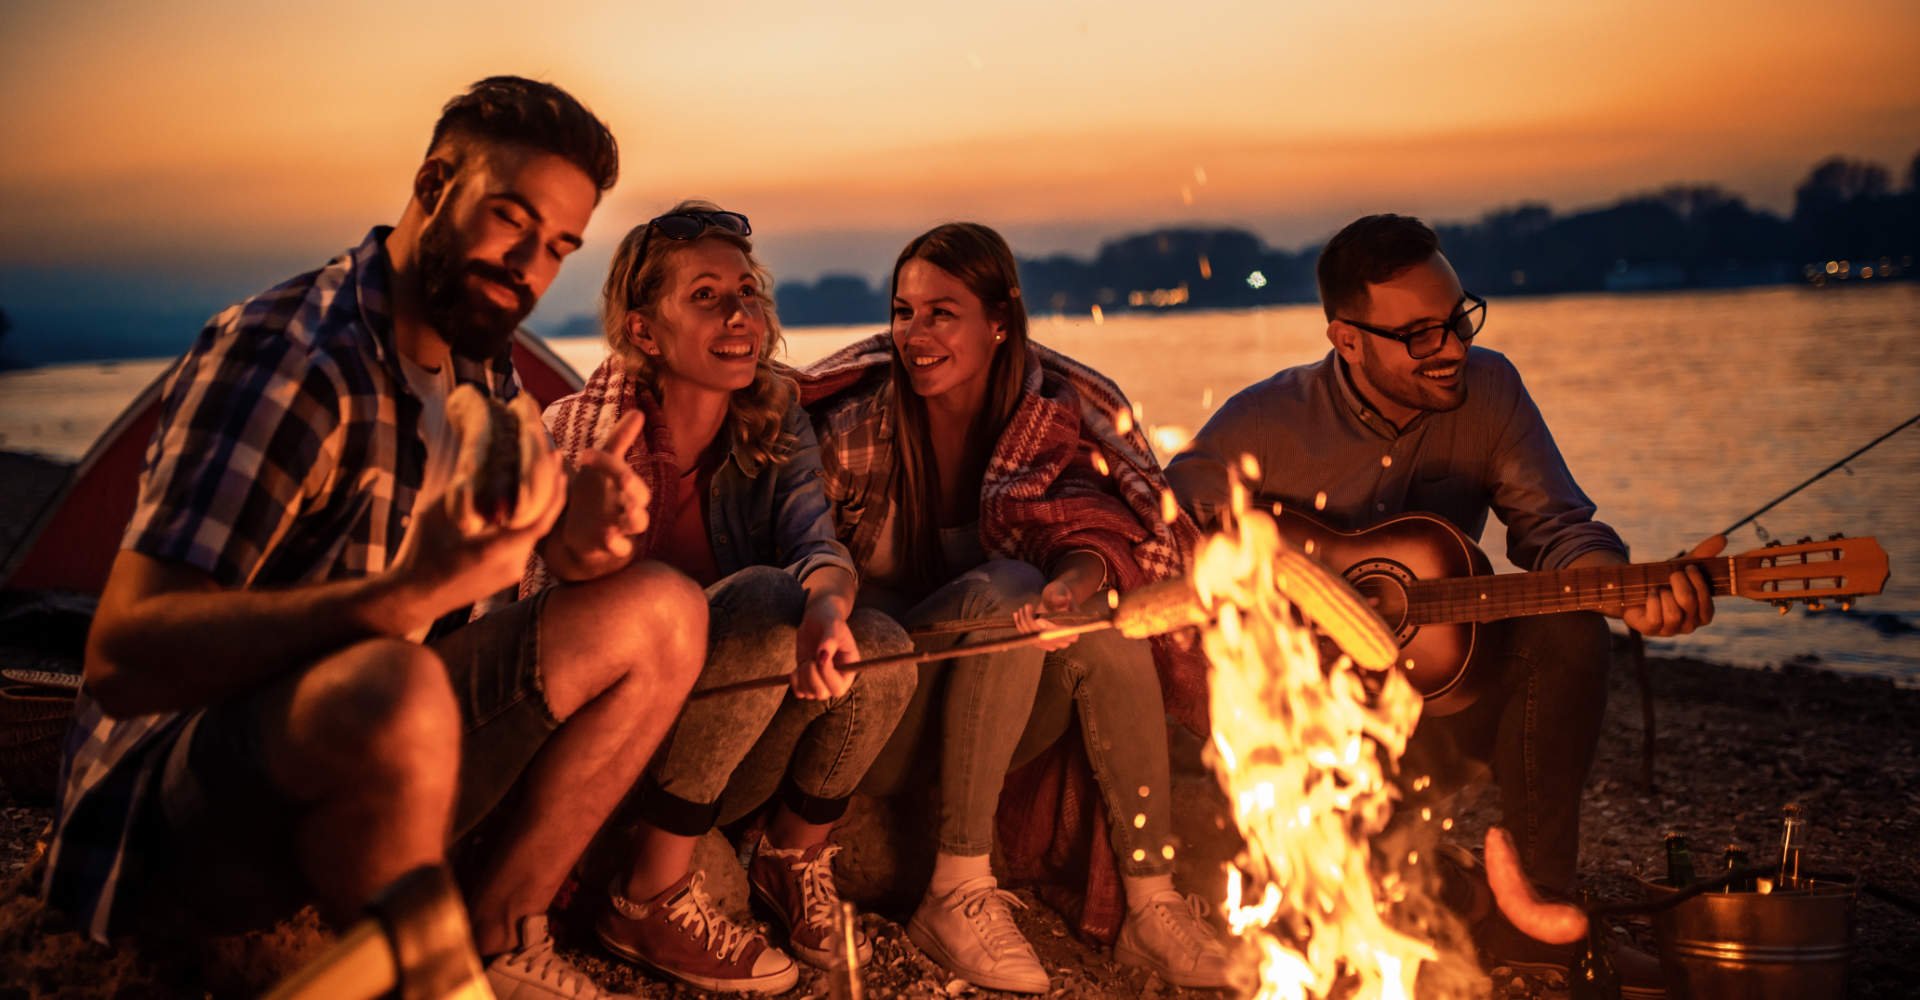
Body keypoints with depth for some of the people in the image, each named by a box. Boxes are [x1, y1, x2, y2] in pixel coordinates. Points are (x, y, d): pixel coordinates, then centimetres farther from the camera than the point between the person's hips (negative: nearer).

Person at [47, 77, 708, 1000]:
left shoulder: (482, 371, 7)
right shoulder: (283, 357, -20)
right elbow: (121, 658, -27)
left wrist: (573, 523, -12)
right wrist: (406, 592, -40)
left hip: (367, 741, 8)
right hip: (175, 787, -8)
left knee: (662, 613, -1)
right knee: (392, 691, -40)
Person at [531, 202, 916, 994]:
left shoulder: (777, 424, -1)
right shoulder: (576, 438, -14)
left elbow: (818, 545, -17)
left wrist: (825, 608, -43)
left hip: (721, 769, 4)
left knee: (879, 648, -24)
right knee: (764, 598, -30)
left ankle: (791, 861, 4)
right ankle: (651, 900, -19)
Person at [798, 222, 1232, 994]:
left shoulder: (1058, 410, -3)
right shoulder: (857, 419, -9)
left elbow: (1108, 525, -19)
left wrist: (1078, 582, -41)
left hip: (999, 721, 3)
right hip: (874, 714, -3)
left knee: (1101, 618, -26)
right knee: (1007, 590, -29)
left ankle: (1150, 902, -23)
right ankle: (957, 894, -29)